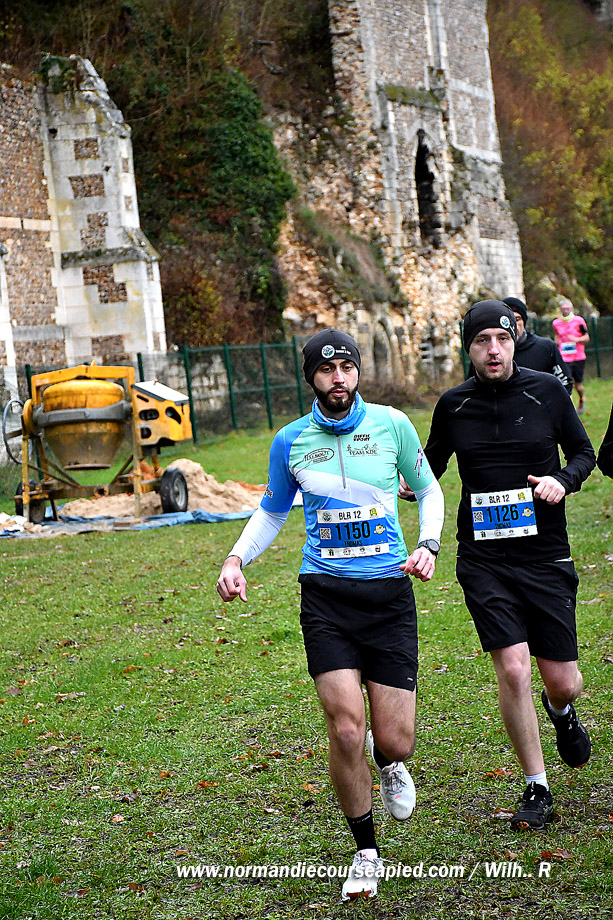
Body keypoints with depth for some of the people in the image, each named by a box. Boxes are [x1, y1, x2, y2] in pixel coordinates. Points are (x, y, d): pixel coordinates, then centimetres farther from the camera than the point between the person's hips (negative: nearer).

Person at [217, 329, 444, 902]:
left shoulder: (391, 424, 2)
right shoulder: (290, 441, 5)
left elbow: (428, 490, 15)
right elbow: (272, 512, 18)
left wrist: (428, 545, -2)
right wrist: (236, 559, 3)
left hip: (390, 592, 0)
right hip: (326, 595, 0)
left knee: (394, 742, -3)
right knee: (345, 729, -13)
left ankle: (387, 763, 38)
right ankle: (366, 853, 9)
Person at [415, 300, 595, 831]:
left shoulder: (547, 391, -1)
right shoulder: (453, 406, 2)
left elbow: (583, 452, 11)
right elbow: (430, 467, 16)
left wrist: (563, 480, -10)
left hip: (546, 555, 0)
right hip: (484, 562, 0)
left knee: (562, 682, 2)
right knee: (513, 671, -13)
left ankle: (561, 712, 43)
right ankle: (537, 791, 5)